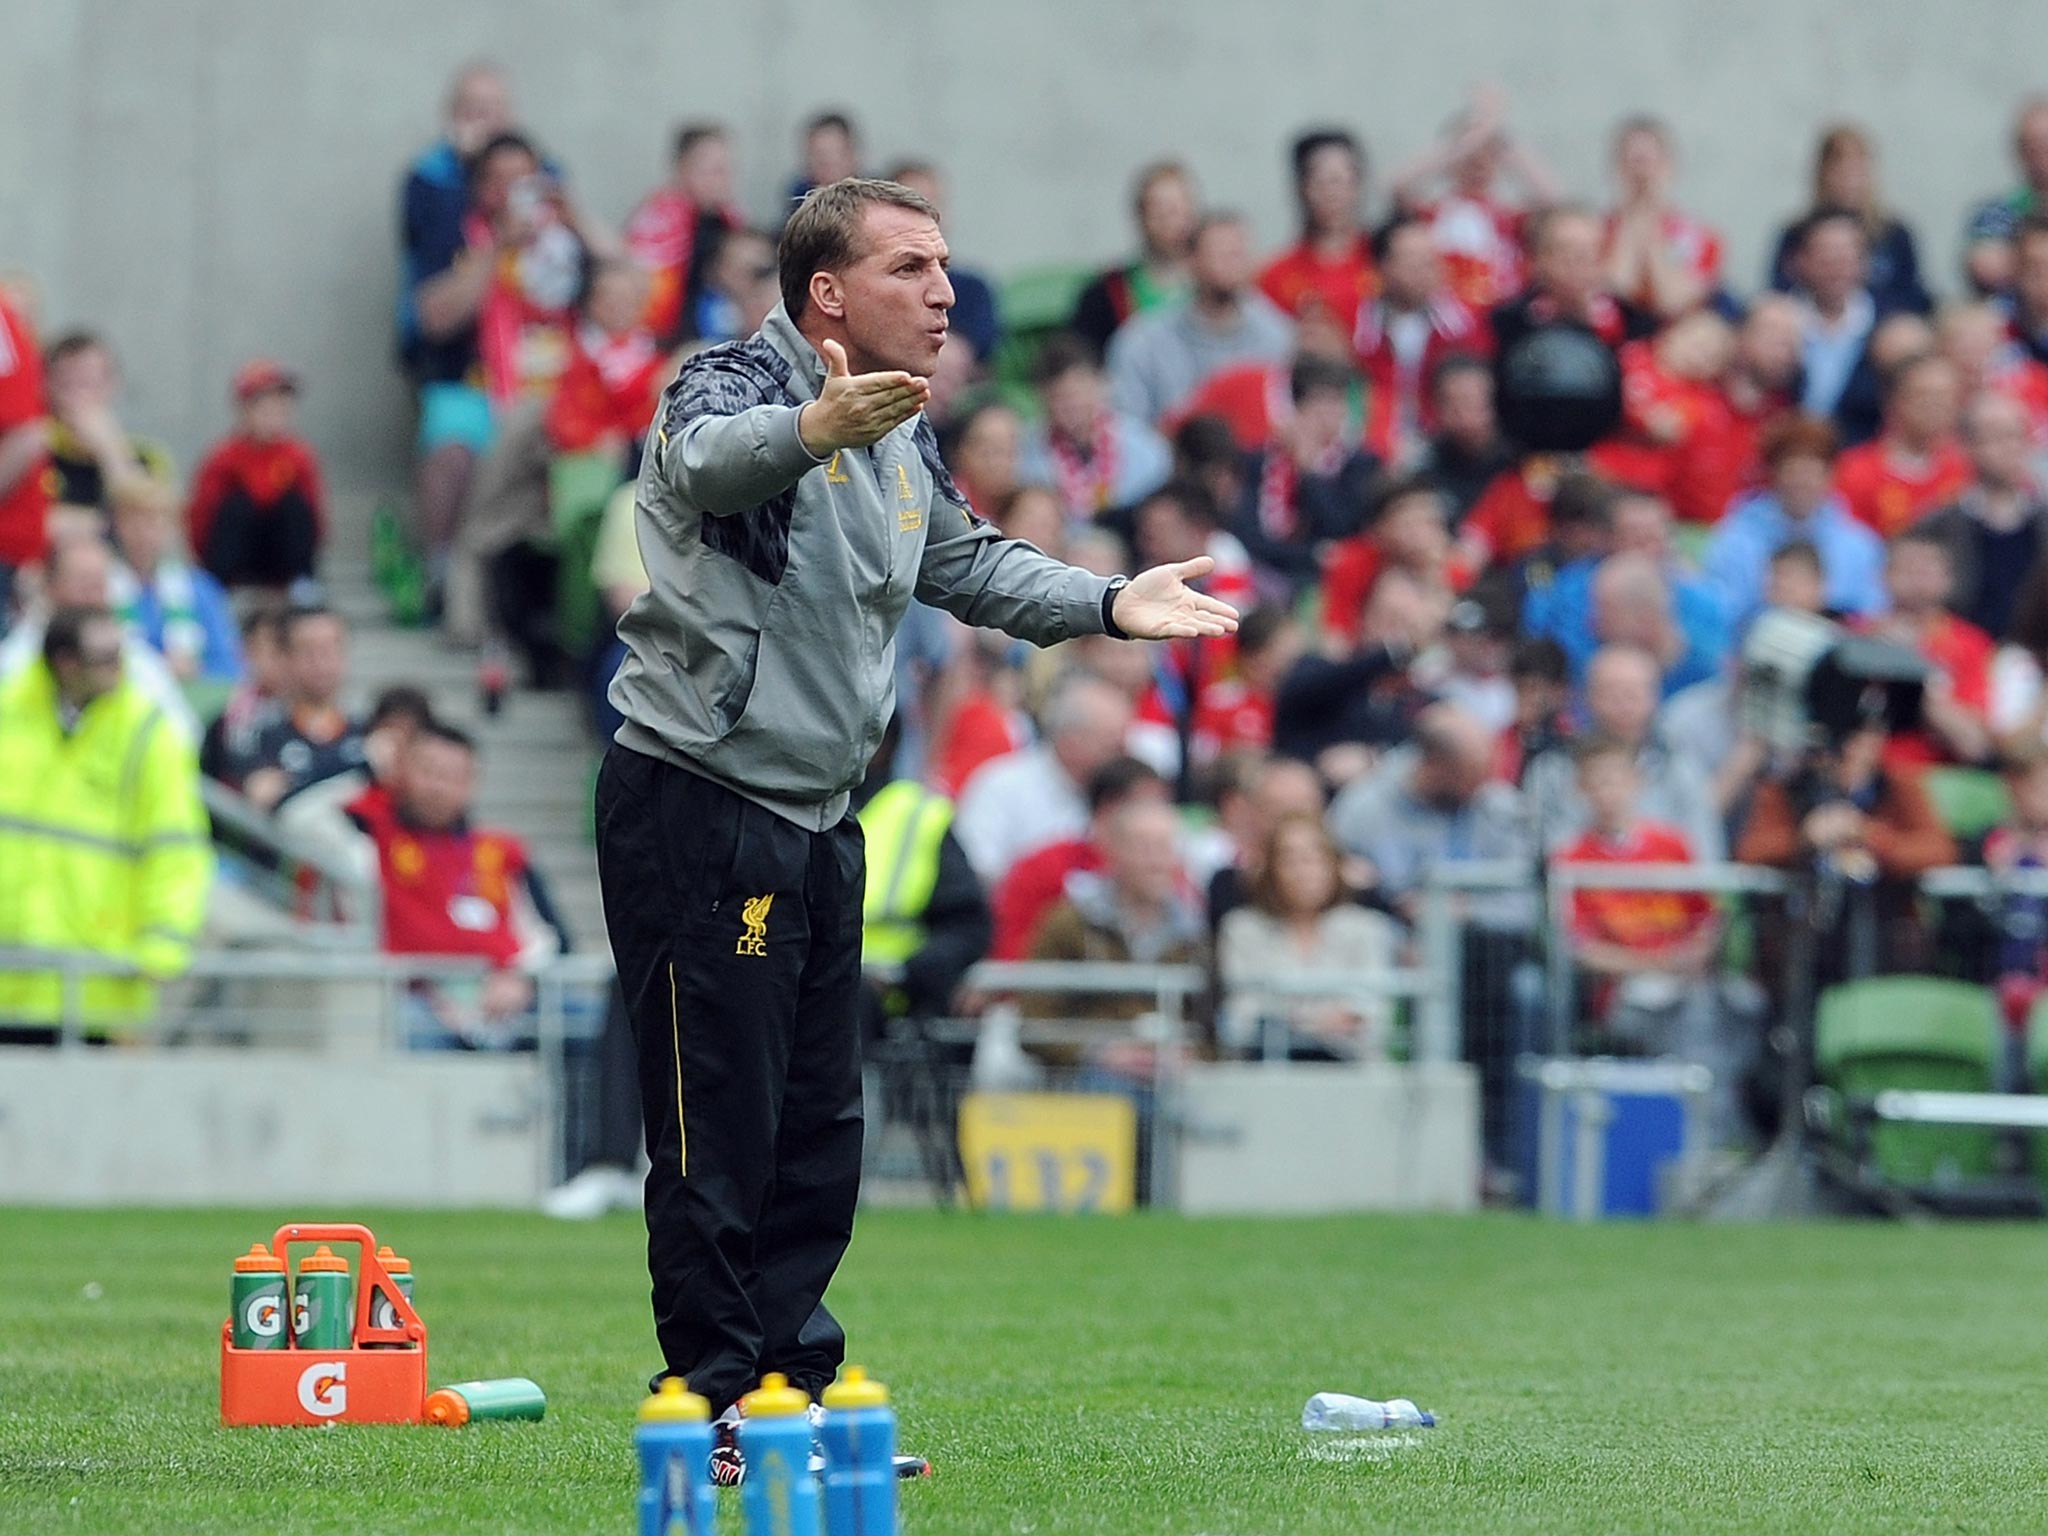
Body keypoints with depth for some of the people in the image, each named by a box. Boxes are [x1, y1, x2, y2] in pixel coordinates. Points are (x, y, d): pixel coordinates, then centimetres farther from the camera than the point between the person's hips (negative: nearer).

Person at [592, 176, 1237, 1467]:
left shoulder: (906, 437, 12)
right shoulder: (739, 386, -16)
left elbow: (969, 564, 28)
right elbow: (704, 458, -40)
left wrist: (1108, 602, 12)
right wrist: (811, 428, -62)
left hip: (819, 822, 9)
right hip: (698, 812, -9)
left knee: (822, 1128, 12)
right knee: (719, 1130, -6)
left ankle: (797, 1389, 20)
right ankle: (717, 1410, 0)